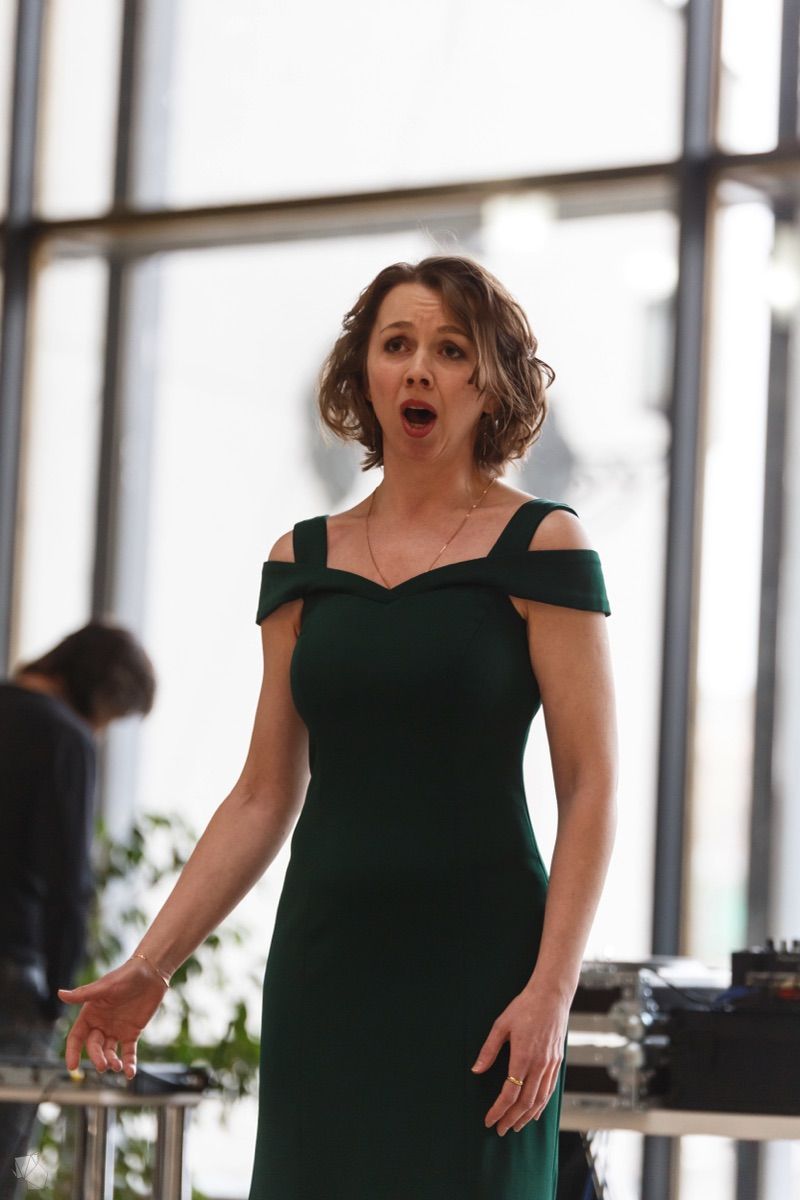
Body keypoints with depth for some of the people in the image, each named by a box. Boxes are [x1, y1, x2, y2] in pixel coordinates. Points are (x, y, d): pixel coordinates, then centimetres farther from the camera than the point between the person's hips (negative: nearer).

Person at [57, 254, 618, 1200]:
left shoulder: (537, 546, -2)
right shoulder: (304, 562, 10)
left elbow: (590, 787, -7)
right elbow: (264, 798, 11)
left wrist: (551, 989, -16)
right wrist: (149, 967, 5)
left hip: (476, 960, -4)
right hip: (324, 965, 4)